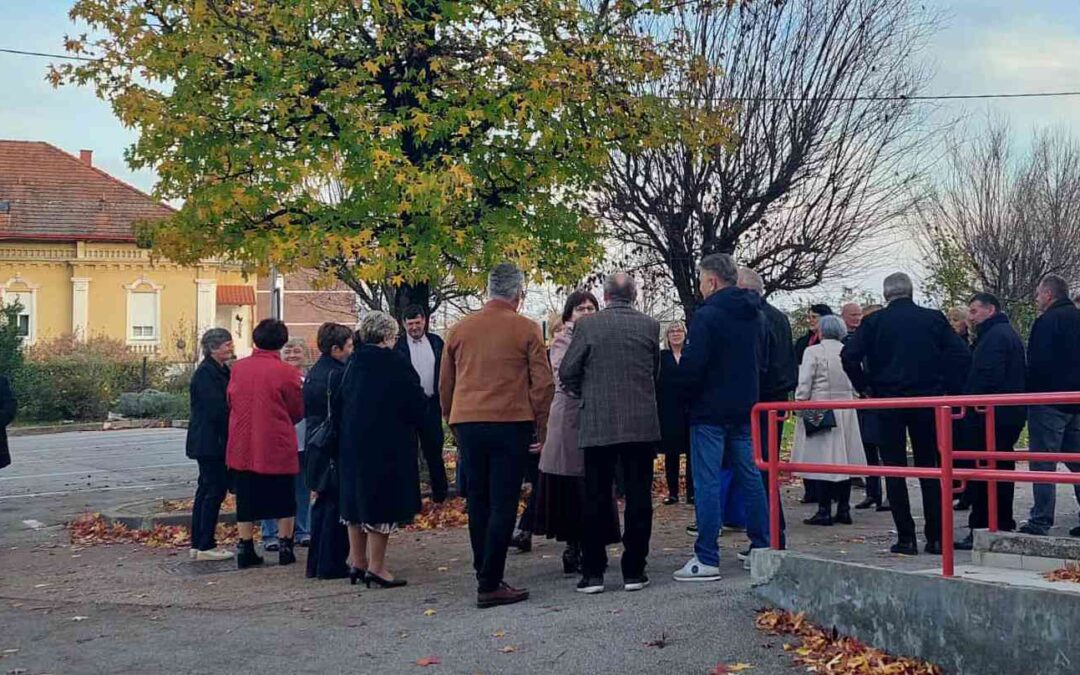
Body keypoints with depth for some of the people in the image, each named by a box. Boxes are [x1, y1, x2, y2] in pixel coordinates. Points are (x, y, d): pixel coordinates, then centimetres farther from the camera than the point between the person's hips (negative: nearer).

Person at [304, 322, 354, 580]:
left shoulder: (313, 373, 12)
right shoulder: (337, 374, -15)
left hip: (314, 449, 9)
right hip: (335, 450, -9)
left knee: (322, 504, 14)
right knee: (337, 507, -1)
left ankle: (316, 564, 19)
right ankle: (332, 564, 2)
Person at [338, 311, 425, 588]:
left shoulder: (355, 362, 6)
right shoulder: (395, 362, -13)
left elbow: (341, 401, 13)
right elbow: (416, 402, -12)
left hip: (352, 441, 7)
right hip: (388, 442, -7)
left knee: (358, 498, 14)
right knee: (383, 503, -1)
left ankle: (357, 562, 20)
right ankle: (376, 566, -1)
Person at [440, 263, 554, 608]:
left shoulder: (460, 329, 9)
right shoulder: (526, 330, -2)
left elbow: (445, 385, 13)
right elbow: (543, 384, -3)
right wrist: (540, 430, 5)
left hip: (467, 423, 4)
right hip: (510, 424, -4)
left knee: (478, 503, 13)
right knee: (503, 505, -3)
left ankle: (485, 573, 20)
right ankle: (490, 585, -5)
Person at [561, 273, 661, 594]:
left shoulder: (587, 325, -4)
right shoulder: (650, 326, 2)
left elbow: (567, 372, 0)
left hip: (597, 424, -1)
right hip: (642, 423, 1)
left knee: (596, 500, 5)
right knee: (638, 498, 6)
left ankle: (593, 573, 7)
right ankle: (634, 571, 8)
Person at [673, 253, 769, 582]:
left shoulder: (708, 315, -14)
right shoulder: (754, 315, 12)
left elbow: (692, 366, -18)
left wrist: (688, 394, 0)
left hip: (710, 410, -8)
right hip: (745, 408, 8)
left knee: (707, 482, -5)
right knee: (750, 477, 13)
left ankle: (707, 559, -4)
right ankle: (762, 549, 17)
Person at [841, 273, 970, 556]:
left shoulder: (874, 322, -2)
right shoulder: (934, 318, 2)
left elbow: (849, 356, -12)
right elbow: (962, 355, -4)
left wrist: (865, 388, 0)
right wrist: (948, 389, 3)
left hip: (888, 403, -2)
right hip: (928, 401, 2)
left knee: (894, 469, 5)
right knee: (929, 469, 10)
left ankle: (906, 538, 2)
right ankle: (936, 537, 9)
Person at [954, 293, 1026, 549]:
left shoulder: (994, 336, -13)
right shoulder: (1009, 333, 20)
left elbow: (988, 377, -23)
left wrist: (969, 404, -16)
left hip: (990, 416, -11)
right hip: (1009, 416, 11)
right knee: (1002, 471, 14)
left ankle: (981, 530, -7)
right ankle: (1004, 526, 20)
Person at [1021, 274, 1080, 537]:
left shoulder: (1047, 321, -12)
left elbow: (1037, 364, -18)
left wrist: (1030, 395, -7)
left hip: (1049, 402, -8)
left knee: (1043, 464, -6)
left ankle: (1040, 522, -7)